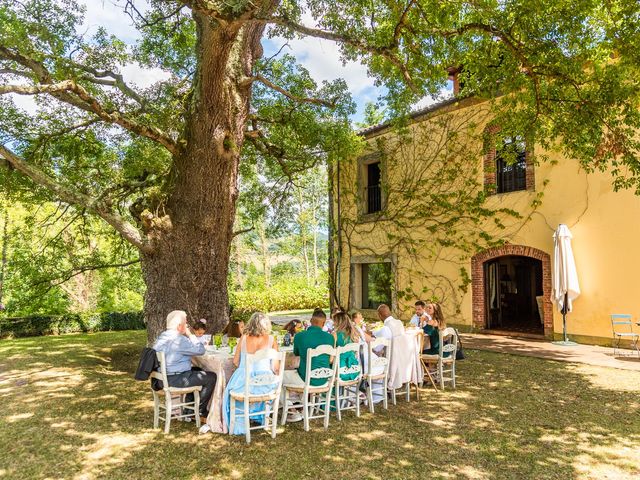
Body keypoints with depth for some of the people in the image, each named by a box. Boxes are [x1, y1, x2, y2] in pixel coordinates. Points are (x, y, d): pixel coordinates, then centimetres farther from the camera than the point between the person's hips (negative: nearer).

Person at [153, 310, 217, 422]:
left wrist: (188, 336, 13)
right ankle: (201, 412, 14)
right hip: (174, 380, -10)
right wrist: (191, 335, -6)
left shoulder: (162, 337, 10)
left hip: (162, 377, 10)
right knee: (211, 377, -2)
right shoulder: (179, 339, -21)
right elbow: (200, 350, -16)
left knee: (197, 370, 29)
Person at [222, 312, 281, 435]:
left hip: (243, 381, 1)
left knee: (231, 390, 37)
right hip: (264, 383, 0)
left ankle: (238, 424, 49)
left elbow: (235, 361, 6)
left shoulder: (244, 338, -1)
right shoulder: (271, 339, -5)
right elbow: (276, 367, -4)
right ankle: (261, 418, 49)